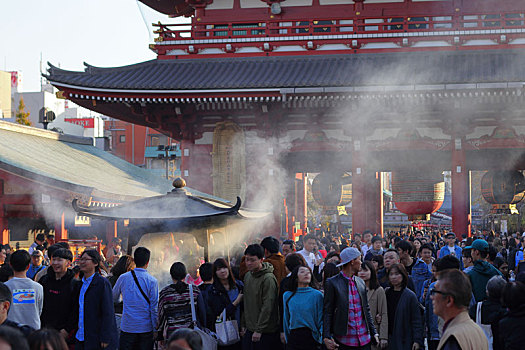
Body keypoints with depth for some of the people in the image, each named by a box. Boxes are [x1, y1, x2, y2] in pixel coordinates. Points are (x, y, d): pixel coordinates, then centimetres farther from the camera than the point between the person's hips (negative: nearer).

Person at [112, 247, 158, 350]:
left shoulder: (123, 278, -1)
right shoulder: (152, 281, -7)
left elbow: (113, 298, 15)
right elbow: (154, 307, -6)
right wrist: (156, 330, 1)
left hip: (127, 327, 1)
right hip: (146, 328, -1)